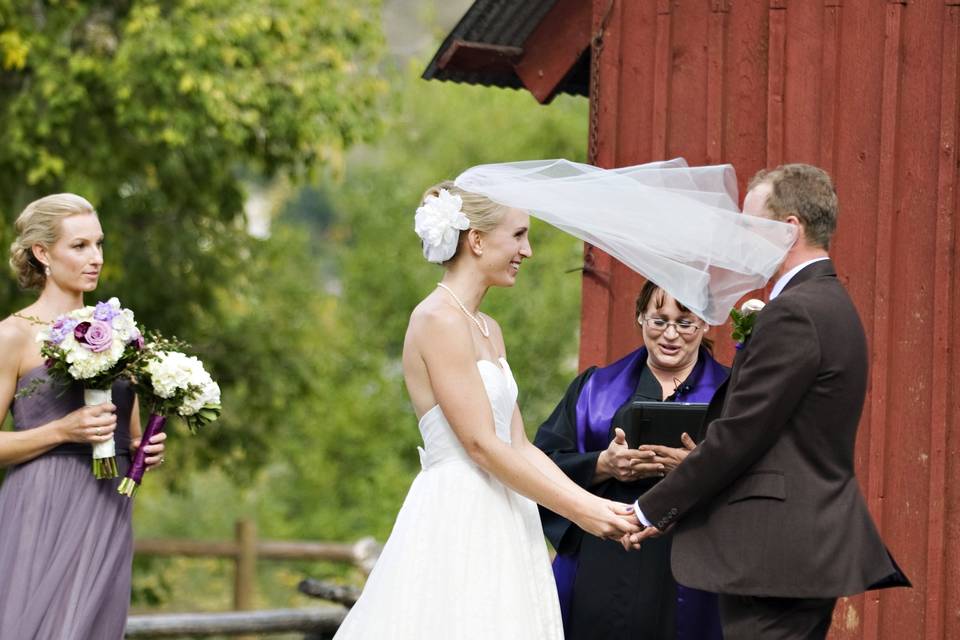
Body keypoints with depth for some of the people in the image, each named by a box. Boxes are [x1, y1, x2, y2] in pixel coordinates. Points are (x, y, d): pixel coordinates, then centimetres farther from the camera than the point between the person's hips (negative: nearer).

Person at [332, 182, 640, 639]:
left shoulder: (488, 330, 17)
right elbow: (481, 444, -16)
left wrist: (594, 505, 1)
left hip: (495, 528, 9)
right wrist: (577, 510, -14)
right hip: (456, 526, -9)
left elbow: (519, 445, 13)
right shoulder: (439, 319, -11)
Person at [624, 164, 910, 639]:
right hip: (814, 544, 10)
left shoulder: (793, 313, -15)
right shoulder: (831, 304, 17)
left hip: (774, 556, -10)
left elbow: (739, 434, -16)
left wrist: (653, 510, -8)